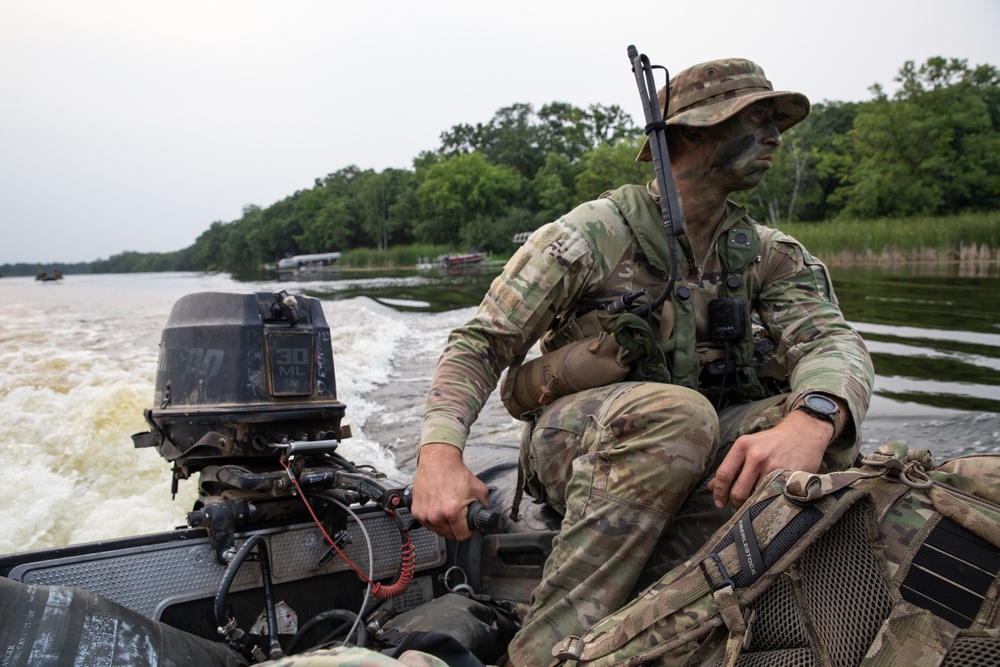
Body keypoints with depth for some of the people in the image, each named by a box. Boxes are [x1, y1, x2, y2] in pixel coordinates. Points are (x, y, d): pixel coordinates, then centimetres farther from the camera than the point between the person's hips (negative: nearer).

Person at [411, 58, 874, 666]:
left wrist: (811, 419, -38)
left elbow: (832, 339, -12)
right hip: (575, 448, -4)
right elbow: (481, 341, -11)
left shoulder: (764, 253, 5)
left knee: (825, 425, -23)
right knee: (675, 412, -37)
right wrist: (439, 450, -30)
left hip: (687, 455, 5)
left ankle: (636, 604, -30)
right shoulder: (594, 233, -9)